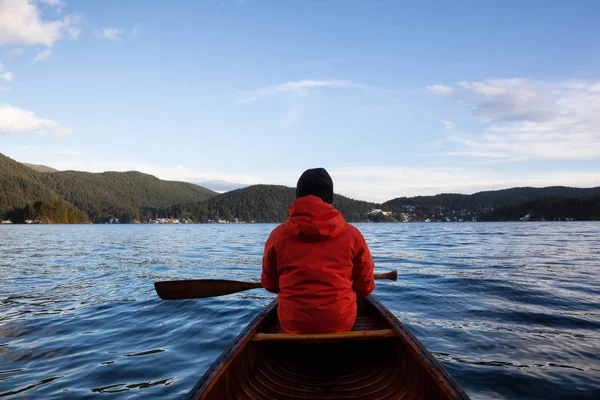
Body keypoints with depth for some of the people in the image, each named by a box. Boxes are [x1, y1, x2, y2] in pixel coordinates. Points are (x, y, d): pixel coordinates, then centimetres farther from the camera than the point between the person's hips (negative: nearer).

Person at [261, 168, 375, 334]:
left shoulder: (278, 235, -6)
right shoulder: (352, 234, -7)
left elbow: (269, 284, 6)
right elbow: (366, 288, 1)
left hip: (292, 325, 1)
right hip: (340, 323, 0)